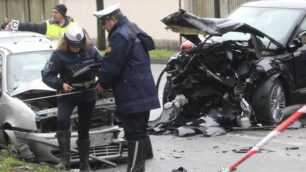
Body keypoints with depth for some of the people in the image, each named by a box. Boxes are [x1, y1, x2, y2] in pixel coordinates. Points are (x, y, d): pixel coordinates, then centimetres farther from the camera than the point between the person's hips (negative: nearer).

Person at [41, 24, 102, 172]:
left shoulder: (91, 50, -5)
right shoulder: (59, 55, -14)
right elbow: (46, 75, -12)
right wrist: (61, 84, -28)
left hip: (88, 94, 3)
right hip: (68, 94, -2)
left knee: (84, 129, 9)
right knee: (62, 120, -28)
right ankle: (65, 160, -26)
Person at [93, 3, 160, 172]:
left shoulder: (120, 36, -17)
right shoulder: (131, 30, 16)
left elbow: (112, 65, -17)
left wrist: (102, 83, -1)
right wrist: (106, 80, 18)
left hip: (133, 94, -10)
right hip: (143, 91, 10)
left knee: (134, 131, -9)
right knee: (140, 128, 24)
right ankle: (145, 152, 39)